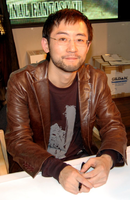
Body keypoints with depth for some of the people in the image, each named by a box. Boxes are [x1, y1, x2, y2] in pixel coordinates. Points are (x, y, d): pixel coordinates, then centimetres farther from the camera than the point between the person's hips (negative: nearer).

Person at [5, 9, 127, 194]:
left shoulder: (96, 80, -4)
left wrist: (107, 158, -25)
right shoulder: (21, 82, -14)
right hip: (34, 171, -1)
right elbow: (18, 140, -17)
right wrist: (58, 170, -34)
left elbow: (113, 126, -2)